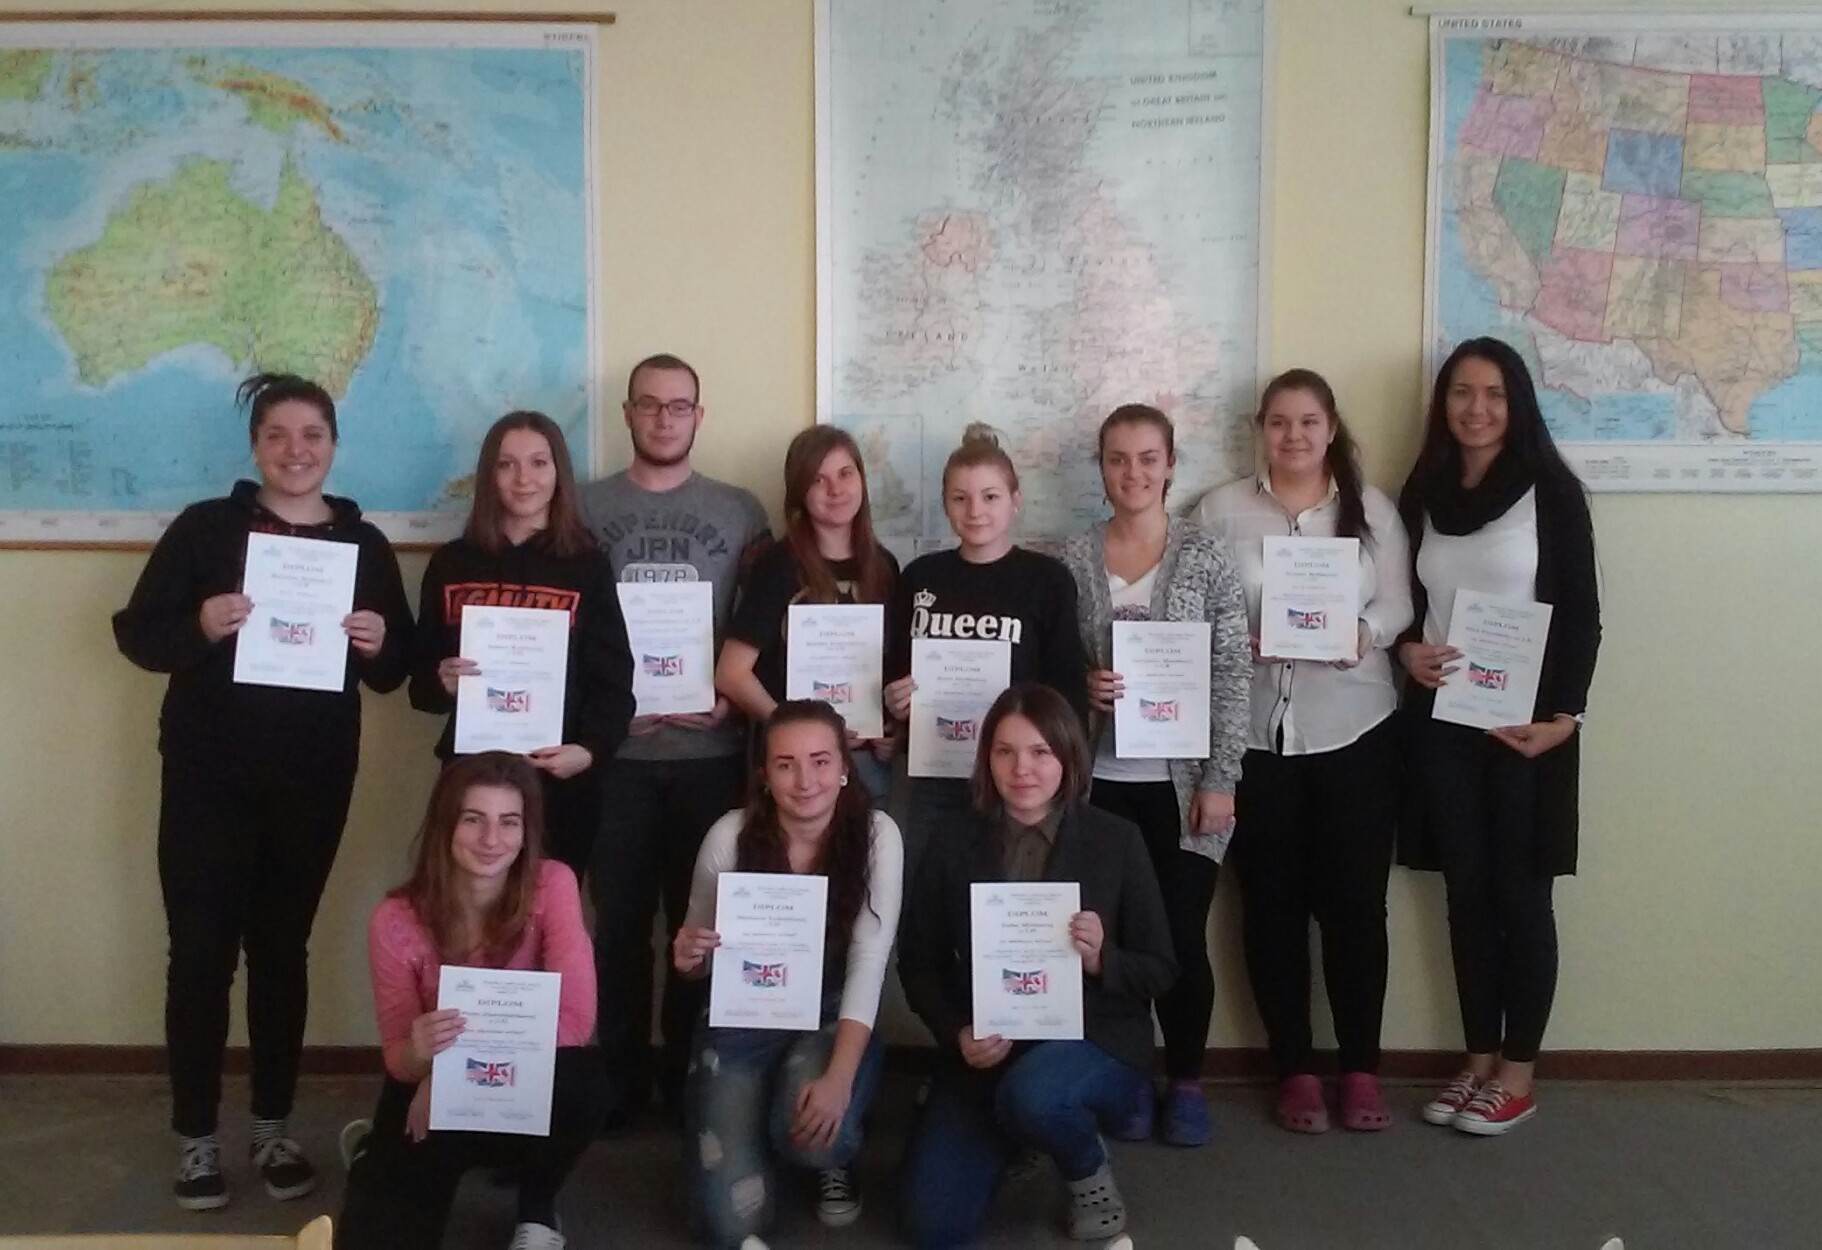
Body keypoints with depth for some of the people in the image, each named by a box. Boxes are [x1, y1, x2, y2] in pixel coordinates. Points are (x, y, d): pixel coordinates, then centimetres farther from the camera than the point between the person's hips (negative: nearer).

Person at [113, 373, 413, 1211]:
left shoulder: (364, 544, 6)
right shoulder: (205, 528, -1)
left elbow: (393, 671, 7)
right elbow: (134, 633, -5)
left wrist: (378, 644, -15)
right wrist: (200, 626, -24)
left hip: (314, 782, 2)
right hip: (207, 776, -2)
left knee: (283, 949, 10)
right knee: (201, 953, 1)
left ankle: (273, 1130, 22)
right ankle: (196, 1138, 14)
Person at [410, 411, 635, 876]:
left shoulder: (587, 566, 2)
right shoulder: (451, 563, 7)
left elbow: (612, 681, -2)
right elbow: (420, 677, 11)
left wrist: (589, 750, -18)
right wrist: (441, 682, -12)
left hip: (562, 778, -1)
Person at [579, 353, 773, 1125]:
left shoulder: (739, 512, 8)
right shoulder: (586, 507, 7)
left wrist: (733, 698, -9)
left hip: (710, 752, 0)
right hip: (615, 752, 0)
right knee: (619, 920, 6)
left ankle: (690, 1077, 19)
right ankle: (620, 1077, 18)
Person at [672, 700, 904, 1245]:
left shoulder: (876, 835, -13)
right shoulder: (730, 835, -12)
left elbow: (869, 962, -20)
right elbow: (699, 960, 2)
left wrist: (839, 1078, -33)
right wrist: (687, 959, -25)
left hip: (831, 1019, -1)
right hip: (740, 1023, 1)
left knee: (812, 1127, -34)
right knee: (731, 1221, -12)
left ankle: (835, 1158, 6)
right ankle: (746, 1126, 23)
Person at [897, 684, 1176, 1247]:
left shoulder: (1116, 841, -3)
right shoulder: (954, 850, 1)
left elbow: (1160, 970, 0)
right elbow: (917, 964, 5)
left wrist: (1100, 959, -21)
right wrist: (957, 1035, -13)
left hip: (1093, 1038, -2)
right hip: (985, 1049, 2)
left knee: (1031, 1094, -37)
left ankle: (1090, 1169, -1)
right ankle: (1010, 1137, 20)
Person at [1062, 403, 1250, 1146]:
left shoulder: (1205, 556, -1)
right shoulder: (1073, 560, 3)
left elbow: (1233, 675, -3)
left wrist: (1220, 779, -8)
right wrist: (1080, 685, -13)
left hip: (1183, 780, -1)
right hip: (1102, 780, 1)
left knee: (1183, 936, 1)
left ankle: (1186, 1081, 22)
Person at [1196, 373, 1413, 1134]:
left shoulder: (1371, 508, 8)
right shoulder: (1221, 510, 4)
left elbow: (1398, 603, 2)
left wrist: (1364, 634, -18)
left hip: (1354, 731, 1)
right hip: (1254, 734, 0)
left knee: (1354, 903, 4)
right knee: (1272, 905, 6)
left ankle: (1360, 1069, 20)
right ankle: (1295, 1071, 20)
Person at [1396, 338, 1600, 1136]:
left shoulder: (1550, 491, -3)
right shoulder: (1422, 494, 9)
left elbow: (1581, 616, -5)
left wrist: (1563, 715, -15)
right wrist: (1407, 650, -7)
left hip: (1525, 721, -4)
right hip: (1440, 719, 4)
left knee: (1520, 892, 3)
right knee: (1466, 891, 9)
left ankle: (1518, 1074, 15)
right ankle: (1478, 1059, 21)